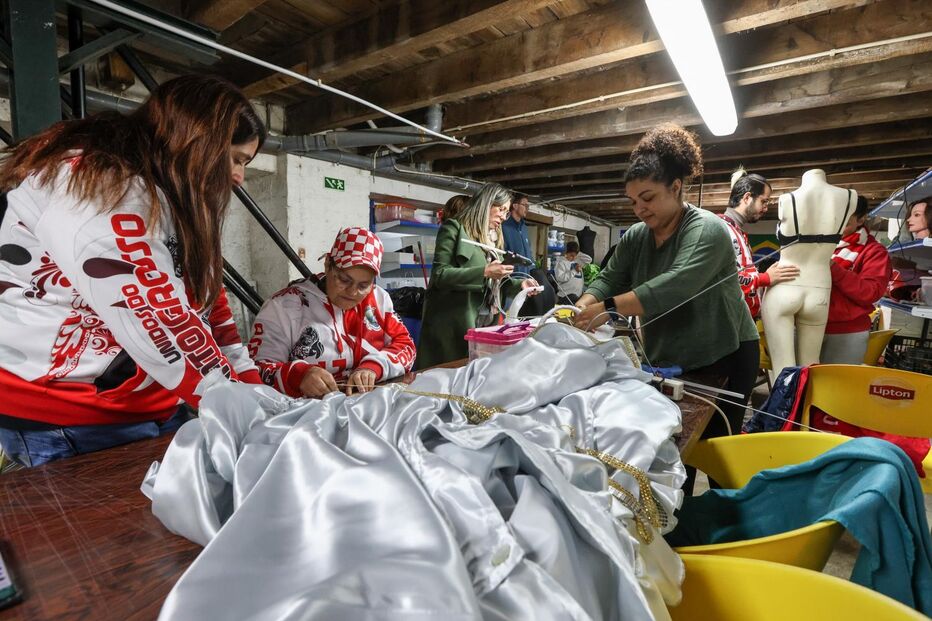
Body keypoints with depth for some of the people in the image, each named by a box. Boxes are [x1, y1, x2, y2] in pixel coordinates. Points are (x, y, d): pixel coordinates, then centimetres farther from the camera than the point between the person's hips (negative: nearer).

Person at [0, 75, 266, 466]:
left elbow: (207, 300, 5)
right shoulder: (97, 181, -19)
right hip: (65, 419, -8)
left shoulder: (169, 198, 10)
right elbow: (157, 320, -27)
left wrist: (253, 389, -2)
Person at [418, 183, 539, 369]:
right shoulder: (454, 229, -4)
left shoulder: (491, 239, 19)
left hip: (484, 324, 7)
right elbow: (440, 275, -15)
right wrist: (484, 271, -22)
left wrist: (519, 285, 3)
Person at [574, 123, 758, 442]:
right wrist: (582, 306, -24)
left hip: (722, 358, -5)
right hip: (664, 360, 6)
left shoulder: (706, 229, -18)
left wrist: (608, 308, -40)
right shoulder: (634, 237, 2)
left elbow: (675, 286, -33)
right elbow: (608, 280, -3)